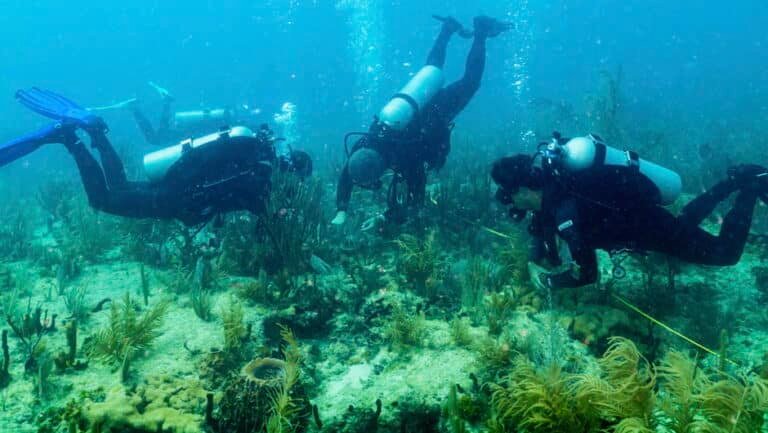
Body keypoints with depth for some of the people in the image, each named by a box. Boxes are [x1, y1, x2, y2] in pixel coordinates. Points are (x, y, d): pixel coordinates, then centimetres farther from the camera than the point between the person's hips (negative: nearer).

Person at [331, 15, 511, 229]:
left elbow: (416, 194, -31)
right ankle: (449, 28, 45)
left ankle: (481, 29, 28)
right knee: (431, 66, 33)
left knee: (469, 81, 19)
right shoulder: (363, 147, -28)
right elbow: (345, 175, -16)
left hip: (438, 109, -4)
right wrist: (341, 211, -26)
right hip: (418, 108, 4)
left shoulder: (405, 158, -40)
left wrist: (385, 217, -32)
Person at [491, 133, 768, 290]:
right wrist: (534, 263, -9)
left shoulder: (565, 209, -39)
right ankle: (735, 180, 37)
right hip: (627, 212, 8)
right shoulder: (549, 186, -14)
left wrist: (548, 281, -20)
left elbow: (587, 274, -35)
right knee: (686, 222, 36)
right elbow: (541, 227, 6)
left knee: (725, 253, 6)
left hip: (649, 222, -8)